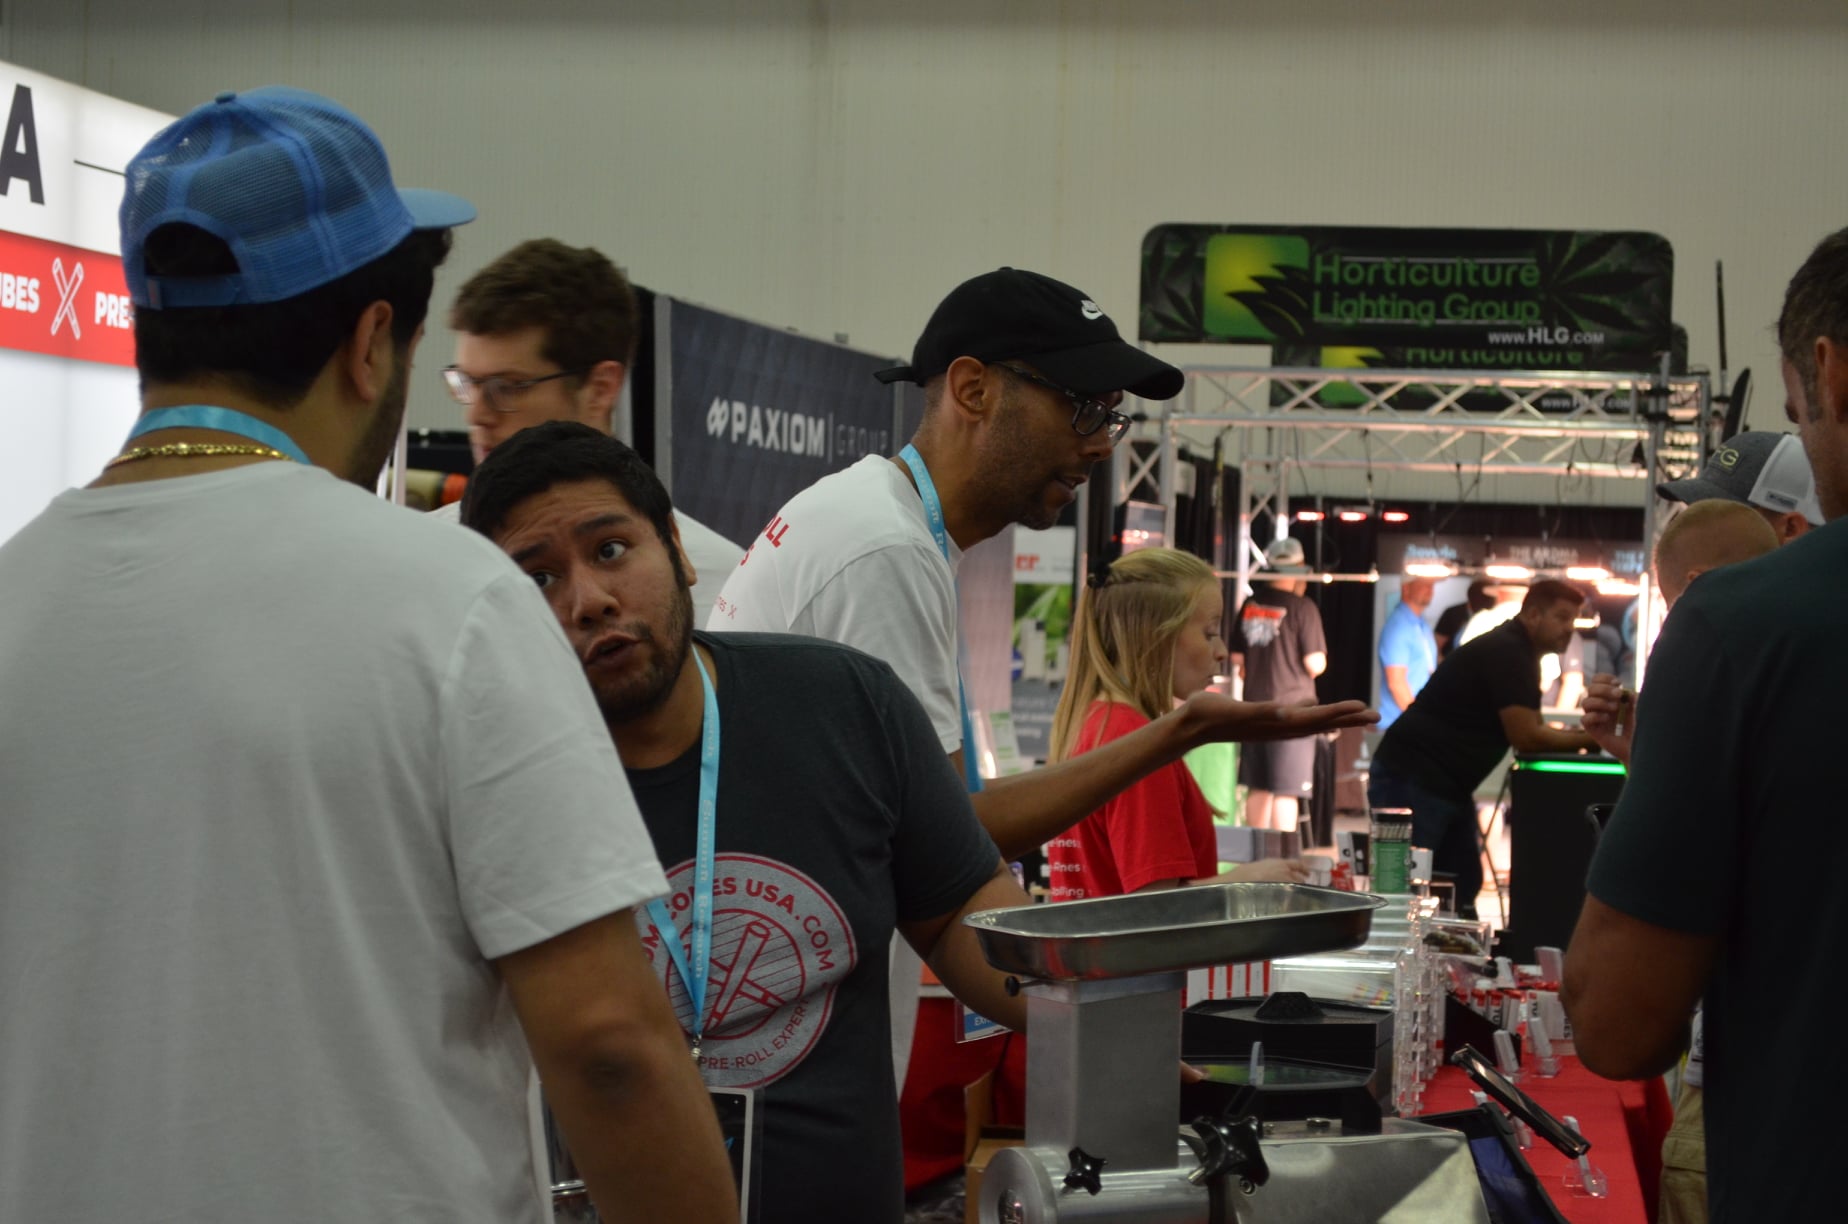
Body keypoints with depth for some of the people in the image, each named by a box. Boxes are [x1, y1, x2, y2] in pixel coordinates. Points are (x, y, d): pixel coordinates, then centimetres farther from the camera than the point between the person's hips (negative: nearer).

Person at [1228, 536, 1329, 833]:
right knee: (1287, 791, -3)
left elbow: (1236, 658, 12)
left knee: (1258, 788, 15)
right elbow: (1315, 664, -15)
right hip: (1293, 706, -6)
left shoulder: (1250, 606, 5)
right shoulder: (1302, 609, -12)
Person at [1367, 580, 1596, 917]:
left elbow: (1528, 732, 17)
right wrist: (1588, 739, -10)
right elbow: (1525, 737, -21)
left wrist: (1579, 737, 2)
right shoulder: (1506, 652, -17)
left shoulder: (1517, 653, 15)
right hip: (1410, 781, -11)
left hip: (1448, 786, 11)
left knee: (1463, 887, 9)